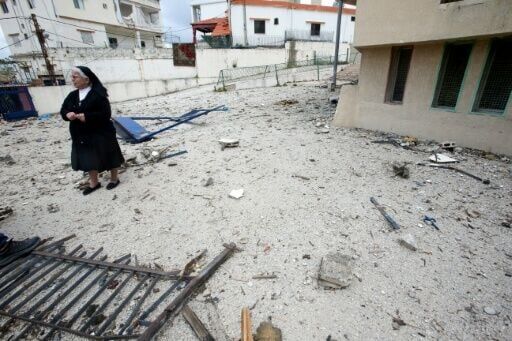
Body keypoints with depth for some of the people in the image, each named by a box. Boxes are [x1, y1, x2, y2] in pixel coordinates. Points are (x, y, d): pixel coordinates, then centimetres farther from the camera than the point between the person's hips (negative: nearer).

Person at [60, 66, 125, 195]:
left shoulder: (98, 95, -14)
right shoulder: (72, 95, 7)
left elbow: (106, 114, -19)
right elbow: (63, 110, 14)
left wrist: (87, 116, -23)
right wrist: (68, 114, -9)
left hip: (100, 134, -7)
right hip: (81, 136, 7)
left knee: (108, 158, 7)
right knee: (88, 160, 13)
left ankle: (114, 179, 26)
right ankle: (94, 183, 27)